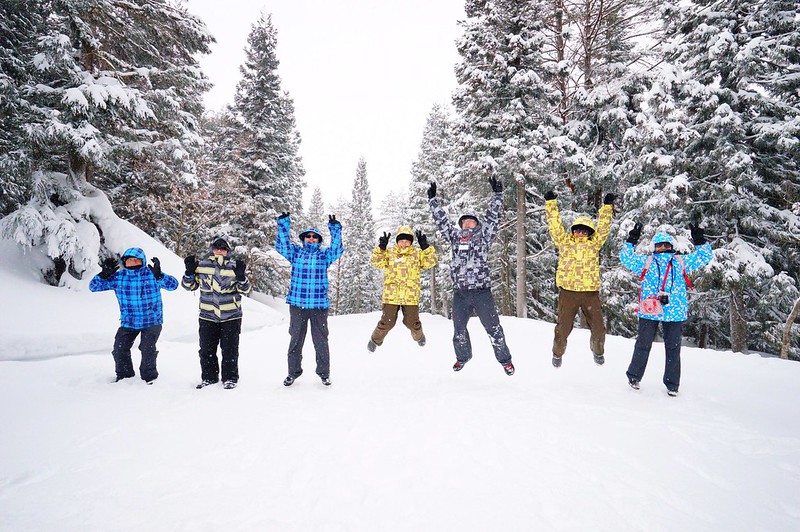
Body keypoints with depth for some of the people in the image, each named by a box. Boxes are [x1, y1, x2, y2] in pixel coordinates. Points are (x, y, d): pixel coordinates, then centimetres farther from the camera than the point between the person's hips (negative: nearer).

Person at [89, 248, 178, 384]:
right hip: (128, 322, 4)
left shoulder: (151, 274, -10)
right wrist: (104, 274, -15)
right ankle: (124, 374, 28)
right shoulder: (118, 277, 0)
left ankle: (149, 376, 13)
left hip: (152, 321, -4)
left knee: (147, 348, -11)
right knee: (119, 349, 3)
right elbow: (93, 286, 3)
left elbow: (173, 285, -19)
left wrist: (158, 275, -36)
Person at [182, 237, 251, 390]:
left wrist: (241, 276, -21)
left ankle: (230, 378, 18)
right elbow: (190, 286, 11)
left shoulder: (235, 266, 0)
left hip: (231, 316, -2)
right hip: (207, 316, 2)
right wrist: (189, 272, -7)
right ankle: (209, 377, 26)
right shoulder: (202, 265, 4)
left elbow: (245, 290, -1)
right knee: (206, 349, 10)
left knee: (230, 349, 5)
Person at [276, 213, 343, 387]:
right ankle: (293, 372, 24)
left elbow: (337, 249, -6)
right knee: (296, 339, 10)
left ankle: (324, 373, 20)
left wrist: (335, 229, -13)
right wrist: (283, 225, -8)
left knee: (321, 340, 7)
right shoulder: (295, 252, 11)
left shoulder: (324, 255, 8)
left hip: (319, 305, -1)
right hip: (297, 304, 1)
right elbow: (281, 245, 0)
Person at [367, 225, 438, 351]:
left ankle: (418, 336, 42)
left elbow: (430, 262, -2)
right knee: (387, 322, 1)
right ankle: (375, 340, 28)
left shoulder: (417, 254, 9)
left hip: (411, 296, 1)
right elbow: (376, 262, -4)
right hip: (391, 295, -1)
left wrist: (425, 247, -15)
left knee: (412, 322, 8)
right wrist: (381, 248, -18)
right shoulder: (389, 253, 6)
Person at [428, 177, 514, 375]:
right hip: (460, 292, 4)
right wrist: (432, 199, 17)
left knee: (493, 327, 0)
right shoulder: (455, 237, 13)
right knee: (459, 328, 14)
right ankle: (462, 356, 35)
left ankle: (504, 358, 16)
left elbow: (493, 217, -2)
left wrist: (497, 194, -8)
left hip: (481, 291, -3)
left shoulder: (483, 236, 5)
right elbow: (441, 220, 16)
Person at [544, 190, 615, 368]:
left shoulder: (594, 243, 11)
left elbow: (603, 226, 10)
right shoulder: (564, 242, 6)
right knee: (563, 328, 4)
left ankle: (598, 351, 36)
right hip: (568, 291, -2)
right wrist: (550, 202, -3)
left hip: (591, 292, 2)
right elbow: (554, 223, 2)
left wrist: (607, 206, 5)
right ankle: (557, 353, 28)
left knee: (598, 328, 8)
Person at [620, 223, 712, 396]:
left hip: (675, 312, 2)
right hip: (649, 311, -2)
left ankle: (672, 384, 20)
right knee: (643, 345, 6)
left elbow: (704, 257, 14)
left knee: (673, 348, 8)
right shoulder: (646, 262, 7)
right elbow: (626, 258, 0)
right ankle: (634, 376, 21)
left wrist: (700, 242, 0)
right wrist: (631, 241, -9)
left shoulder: (681, 262, 12)